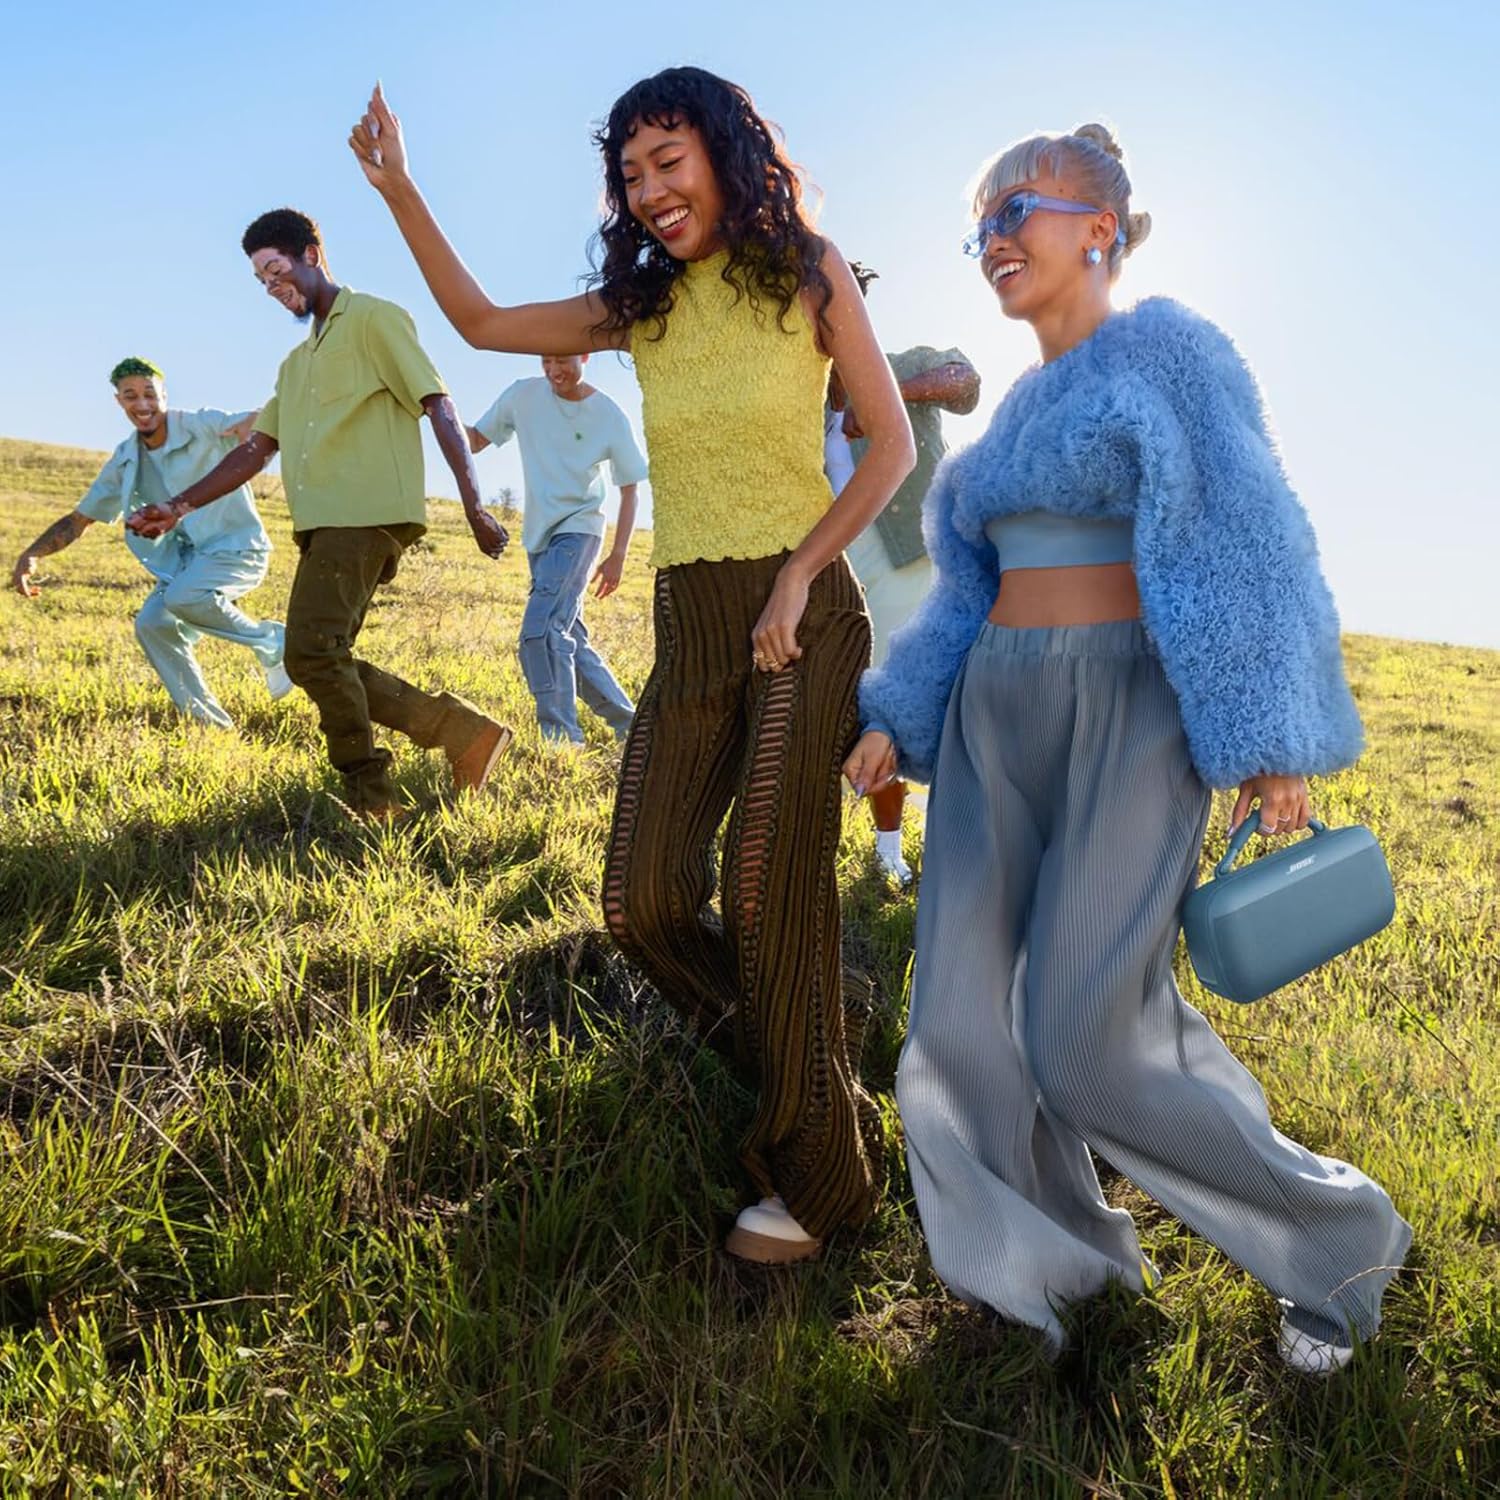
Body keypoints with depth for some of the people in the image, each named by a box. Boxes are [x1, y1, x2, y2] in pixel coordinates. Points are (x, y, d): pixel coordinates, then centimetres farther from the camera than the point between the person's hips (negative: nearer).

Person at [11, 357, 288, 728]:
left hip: (237, 548, -7)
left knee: (183, 597, -33)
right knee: (153, 623, -12)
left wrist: (251, 424, -51)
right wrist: (31, 554, -3)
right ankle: (211, 723, -1)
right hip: (187, 557, 7)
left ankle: (273, 644, -11)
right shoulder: (124, 461, 6)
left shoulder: (204, 427, -12)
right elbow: (78, 519, 13)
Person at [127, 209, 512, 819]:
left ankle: (370, 800, -7)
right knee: (322, 661, 0)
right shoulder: (296, 363, 30)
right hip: (323, 524, 9)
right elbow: (257, 448, 27)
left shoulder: (373, 319, 4)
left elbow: (439, 407, -5)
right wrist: (182, 505, 17)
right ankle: (462, 730, 3)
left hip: (367, 516, -9)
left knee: (312, 650, -17)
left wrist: (473, 505, -14)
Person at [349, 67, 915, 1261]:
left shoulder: (807, 276, 2)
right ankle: (803, 1046, 25)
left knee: (768, 889, -12)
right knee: (644, 901, -1)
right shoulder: (641, 305, 13)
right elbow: (482, 324, 15)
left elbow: (893, 445, -1)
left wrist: (801, 576, -11)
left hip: (802, 619, -5)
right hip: (690, 626, 5)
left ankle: (817, 1174, 6)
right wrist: (400, 191, 6)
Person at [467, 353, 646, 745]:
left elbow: (629, 490, -2)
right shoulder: (523, 396, 0)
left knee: (541, 630, -21)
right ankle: (628, 723, 22)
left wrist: (618, 556, -9)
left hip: (578, 529, -6)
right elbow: (475, 441, 5)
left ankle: (562, 738, -17)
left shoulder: (609, 417, -8)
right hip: (538, 535, 6)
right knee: (569, 640, 9)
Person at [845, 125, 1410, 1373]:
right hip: (996, 723, 7)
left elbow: (1249, 546, -9)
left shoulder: (1167, 350, -2)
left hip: (1129, 718, -7)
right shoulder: (1019, 408, 19)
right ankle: (1054, 1268, 23)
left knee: (1093, 1033, -8)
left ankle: (1342, 1237, 17)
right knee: (968, 1017, 2)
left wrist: (1274, 741, -15)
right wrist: (896, 720, 11)